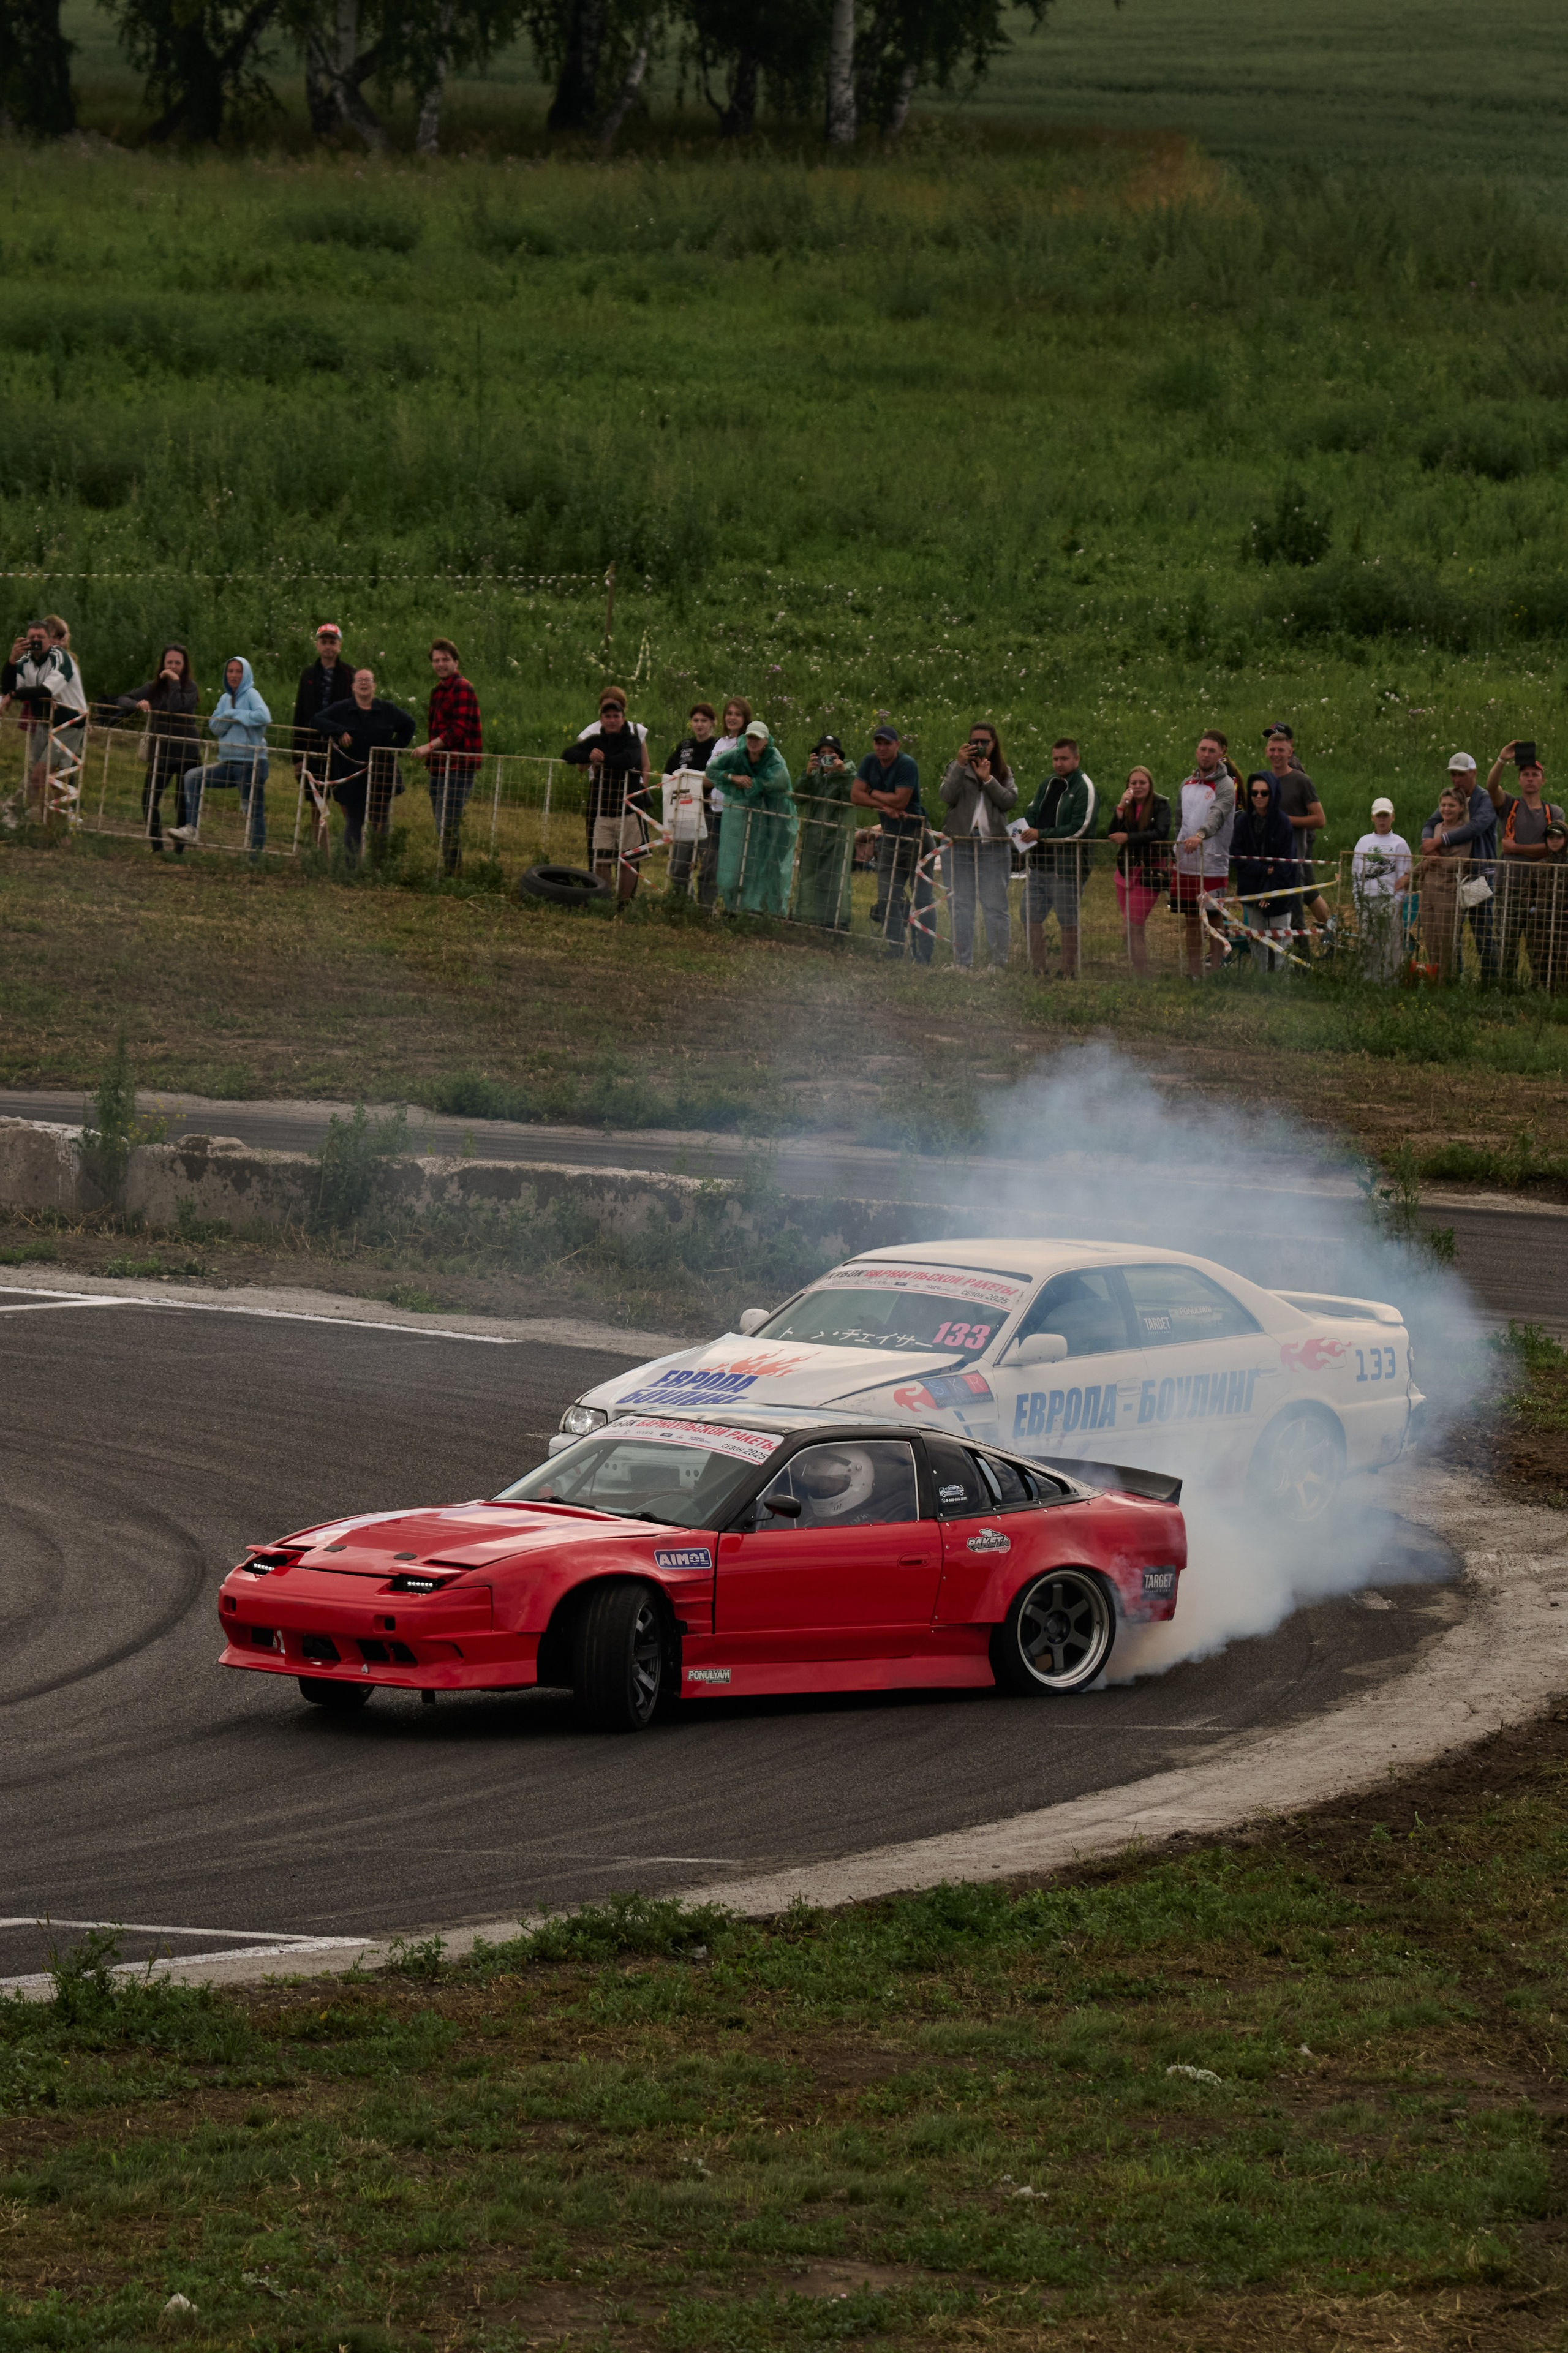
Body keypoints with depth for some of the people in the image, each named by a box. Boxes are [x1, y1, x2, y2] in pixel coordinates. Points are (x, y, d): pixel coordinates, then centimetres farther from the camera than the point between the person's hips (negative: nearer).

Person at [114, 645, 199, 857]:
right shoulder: (154, 687, 5)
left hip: (185, 753, -3)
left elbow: (175, 708, -22)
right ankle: (157, 848, 6)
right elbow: (121, 700, 4)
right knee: (148, 801, -4)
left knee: (183, 805, 1)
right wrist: (137, 704, -15)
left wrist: (175, 682, -17)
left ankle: (180, 851, 12)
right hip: (160, 752, 3)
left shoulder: (189, 687, -5)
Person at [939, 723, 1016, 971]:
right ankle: (963, 964, 5)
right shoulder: (956, 768, 8)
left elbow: (1009, 800, -4)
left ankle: (997, 963, 3)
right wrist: (961, 766, -16)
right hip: (960, 845, 0)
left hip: (993, 845, 0)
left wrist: (987, 779, -11)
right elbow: (948, 795, -9)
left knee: (995, 906, -2)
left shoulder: (1004, 772, 12)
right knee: (962, 906, 1)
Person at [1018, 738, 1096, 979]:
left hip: (1067, 866, -8)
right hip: (1040, 864, 8)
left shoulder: (1083, 788, -9)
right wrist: (1027, 830, -5)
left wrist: (1041, 834, -17)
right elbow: (1032, 812, 19)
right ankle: (1037, 971, 18)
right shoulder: (1049, 783, 14)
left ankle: (1069, 975, 7)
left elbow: (1079, 828, -17)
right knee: (1031, 918, 9)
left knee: (1068, 923, -1)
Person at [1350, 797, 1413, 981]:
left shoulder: (1399, 843, 4)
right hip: (1367, 901, 4)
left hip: (1390, 900, -4)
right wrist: (1358, 902, 5)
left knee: (1391, 944, -7)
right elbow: (1355, 874, 14)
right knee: (1367, 944, 2)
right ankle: (1367, 981, 6)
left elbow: (1404, 877, 0)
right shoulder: (1364, 842, 14)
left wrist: (1396, 903, -9)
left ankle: (1390, 980, -6)